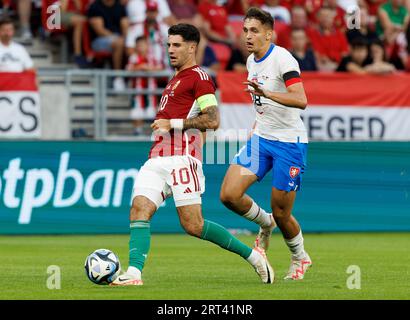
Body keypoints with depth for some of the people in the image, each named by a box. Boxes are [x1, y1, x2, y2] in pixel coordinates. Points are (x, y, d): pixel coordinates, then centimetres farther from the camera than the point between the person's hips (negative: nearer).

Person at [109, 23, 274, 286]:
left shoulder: (199, 77, -4)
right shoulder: (176, 79, 26)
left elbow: (212, 121, -14)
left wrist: (173, 123, -13)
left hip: (181, 159, -9)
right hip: (157, 161, 9)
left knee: (193, 225, -10)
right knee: (139, 211, -13)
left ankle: (253, 256, 6)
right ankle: (134, 274, -25)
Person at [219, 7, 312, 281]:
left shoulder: (282, 58, -18)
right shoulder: (252, 61, 7)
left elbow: (301, 101, -32)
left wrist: (266, 93, -44)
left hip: (290, 142, -7)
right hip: (261, 138, 7)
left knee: (281, 214, -1)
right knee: (229, 195, -11)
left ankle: (300, 258, 28)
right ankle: (265, 223, 19)